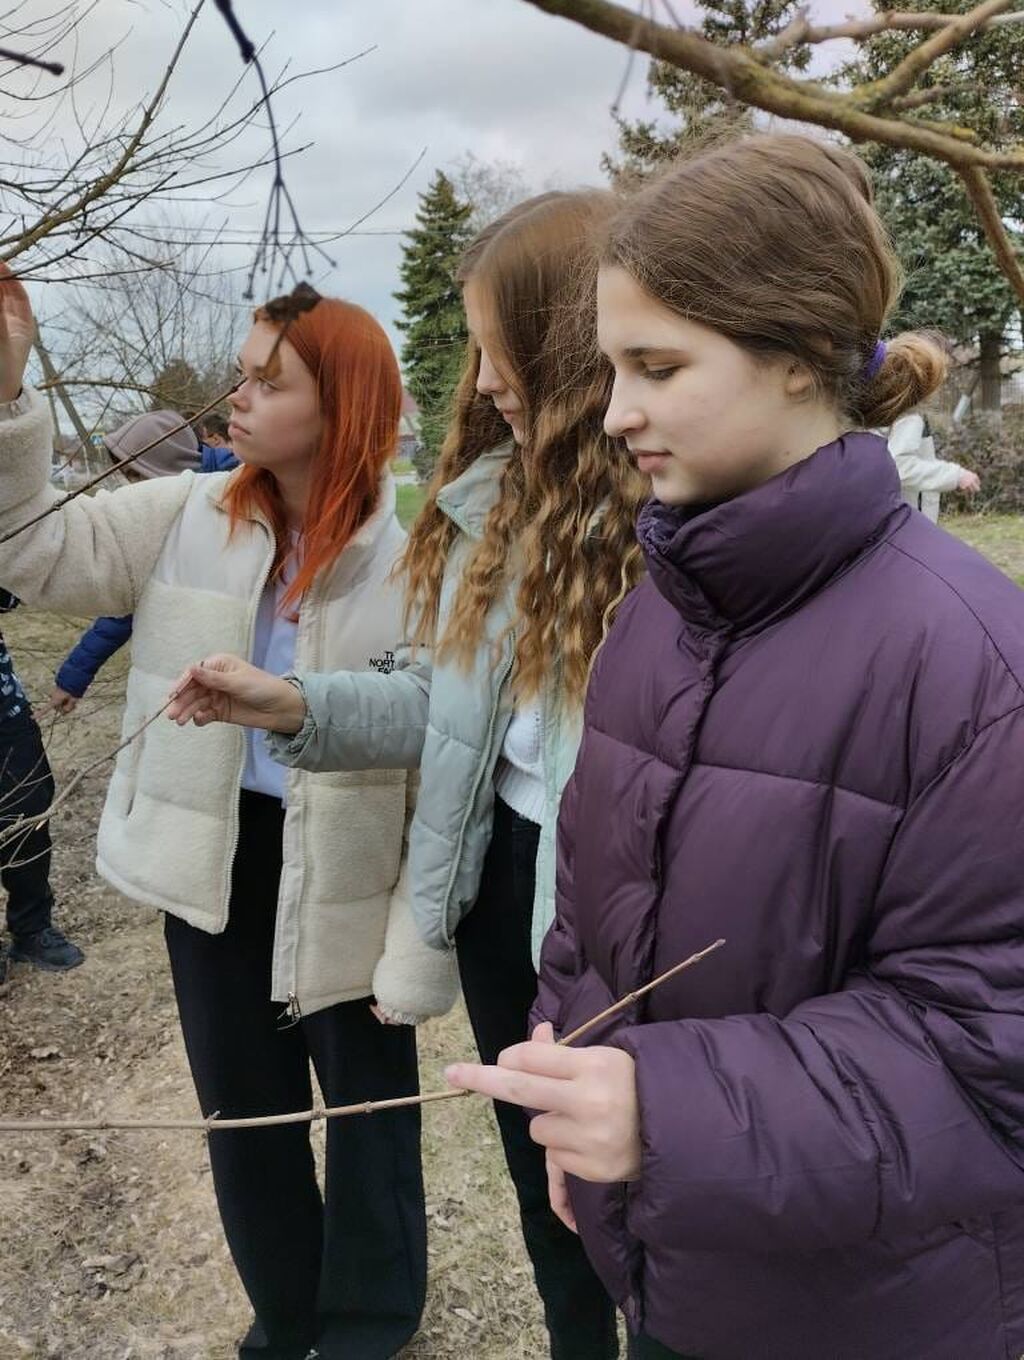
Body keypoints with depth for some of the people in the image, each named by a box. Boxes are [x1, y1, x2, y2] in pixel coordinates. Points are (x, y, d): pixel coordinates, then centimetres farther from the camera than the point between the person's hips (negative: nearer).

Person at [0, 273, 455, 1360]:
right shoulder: (191, 517, -3)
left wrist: (415, 959, -15)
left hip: (344, 872, -4)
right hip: (212, 860, 4)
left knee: (367, 1101, 17)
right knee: (241, 1101, 21)